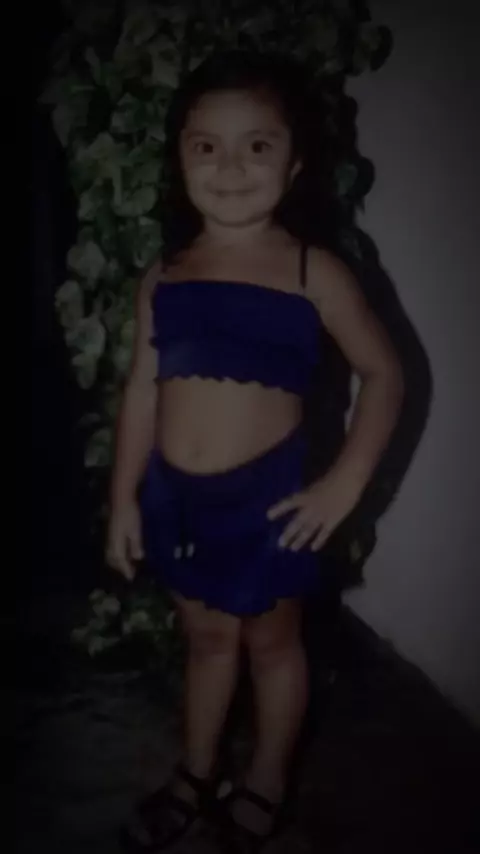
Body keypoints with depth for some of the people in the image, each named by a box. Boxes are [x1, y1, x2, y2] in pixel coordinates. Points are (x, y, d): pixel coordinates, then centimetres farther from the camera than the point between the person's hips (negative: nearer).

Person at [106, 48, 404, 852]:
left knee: (272, 640, 17)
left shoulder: (313, 273, -11)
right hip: (176, 494, 3)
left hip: (265, 494, -3)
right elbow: (142, 390, 4)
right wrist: (124, 497, 5)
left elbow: (384, 373, -5)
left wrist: (344, 482, -11)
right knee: (206, 637, 21)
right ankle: (194, 776, 43)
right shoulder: (163, 276, -1)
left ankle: (266, 783, 40)